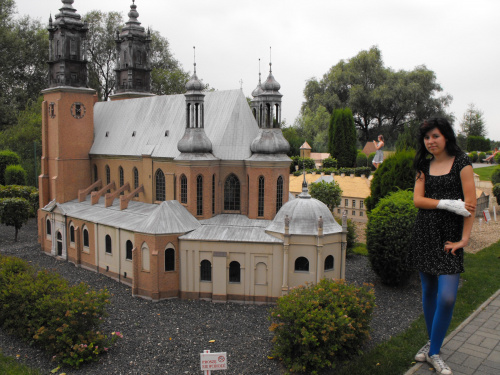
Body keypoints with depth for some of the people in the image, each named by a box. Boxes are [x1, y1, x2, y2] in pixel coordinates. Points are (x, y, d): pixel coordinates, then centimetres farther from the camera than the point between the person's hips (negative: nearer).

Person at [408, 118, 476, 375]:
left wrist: (464, 238, -14)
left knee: (447, 296, -10)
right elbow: (417, 200, 0)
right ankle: (432, 342, 28)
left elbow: (470, 204, -8)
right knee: (428, 291, 11)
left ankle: (434, 352, 5)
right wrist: (448, 203, -14)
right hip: (424, 234, 4)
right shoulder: (424, 166, 11)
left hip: (449, 234, -4)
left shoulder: (461, 163, -2)